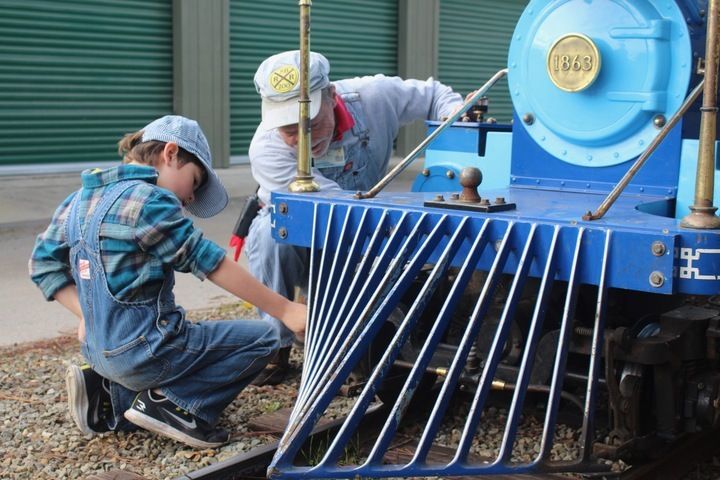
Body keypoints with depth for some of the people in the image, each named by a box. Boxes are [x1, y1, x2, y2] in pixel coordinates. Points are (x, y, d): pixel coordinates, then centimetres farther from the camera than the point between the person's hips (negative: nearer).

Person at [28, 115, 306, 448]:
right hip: (142, 351, -9)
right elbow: (209, 261, -16)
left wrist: (92, 316, 6)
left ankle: (110, 398, 9)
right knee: (261, 338, 0)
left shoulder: (81, 199, 10)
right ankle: (173, 403, -8)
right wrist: (284, 310, -13)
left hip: (100, 350, 9)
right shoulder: (150, 199, -15)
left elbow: (44, 264, 12)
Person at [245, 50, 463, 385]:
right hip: (295, 246, -2)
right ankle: (275, 347, -18)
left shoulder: (372, 97, -22)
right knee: (272, 232, -36)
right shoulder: (267, 148, -32)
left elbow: (434, 94, -2)